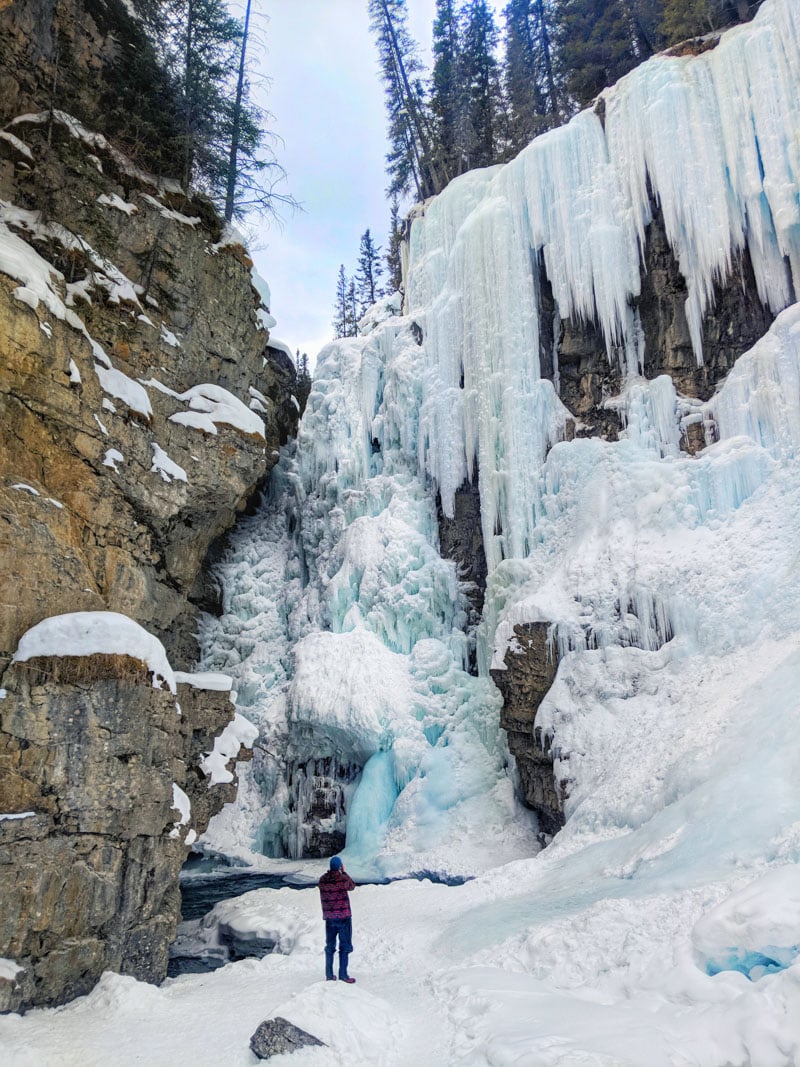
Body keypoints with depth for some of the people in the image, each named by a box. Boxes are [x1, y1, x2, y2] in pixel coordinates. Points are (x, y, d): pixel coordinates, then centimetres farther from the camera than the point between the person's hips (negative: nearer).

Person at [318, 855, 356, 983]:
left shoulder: (322, 880, -3)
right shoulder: (343, 879, -16)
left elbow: (322, 898, 8)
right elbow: (352, 886, 4)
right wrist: (344, 872, 8)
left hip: (329, 917, 4)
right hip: (344, 916, -4)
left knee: (330, 946, 15)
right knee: (345, 946, 6)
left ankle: (329, 974, 20)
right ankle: (343, 974, 5)